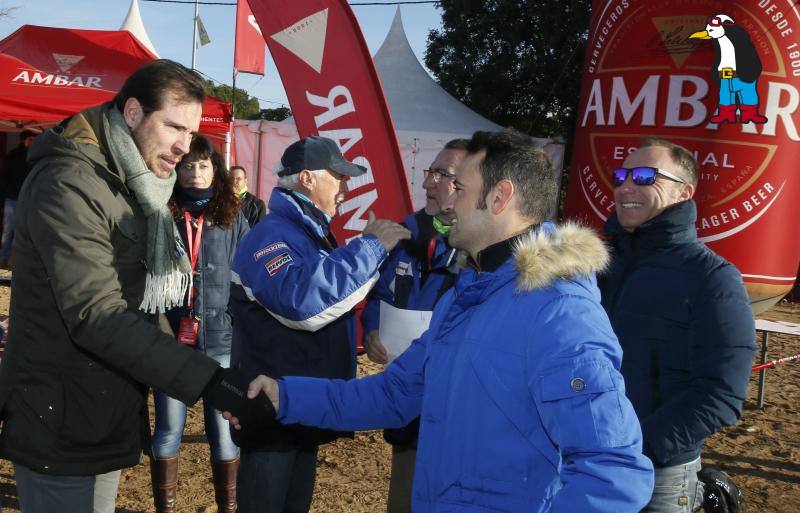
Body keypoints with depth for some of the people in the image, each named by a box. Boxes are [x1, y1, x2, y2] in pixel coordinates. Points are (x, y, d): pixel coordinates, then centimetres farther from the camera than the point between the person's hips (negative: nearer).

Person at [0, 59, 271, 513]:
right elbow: (95, 314, -27)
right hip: (62, 435, -9)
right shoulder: (69, 185, -19)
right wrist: (206, 380, -32)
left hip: (103, 424, 9)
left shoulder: (132, 186, 11)